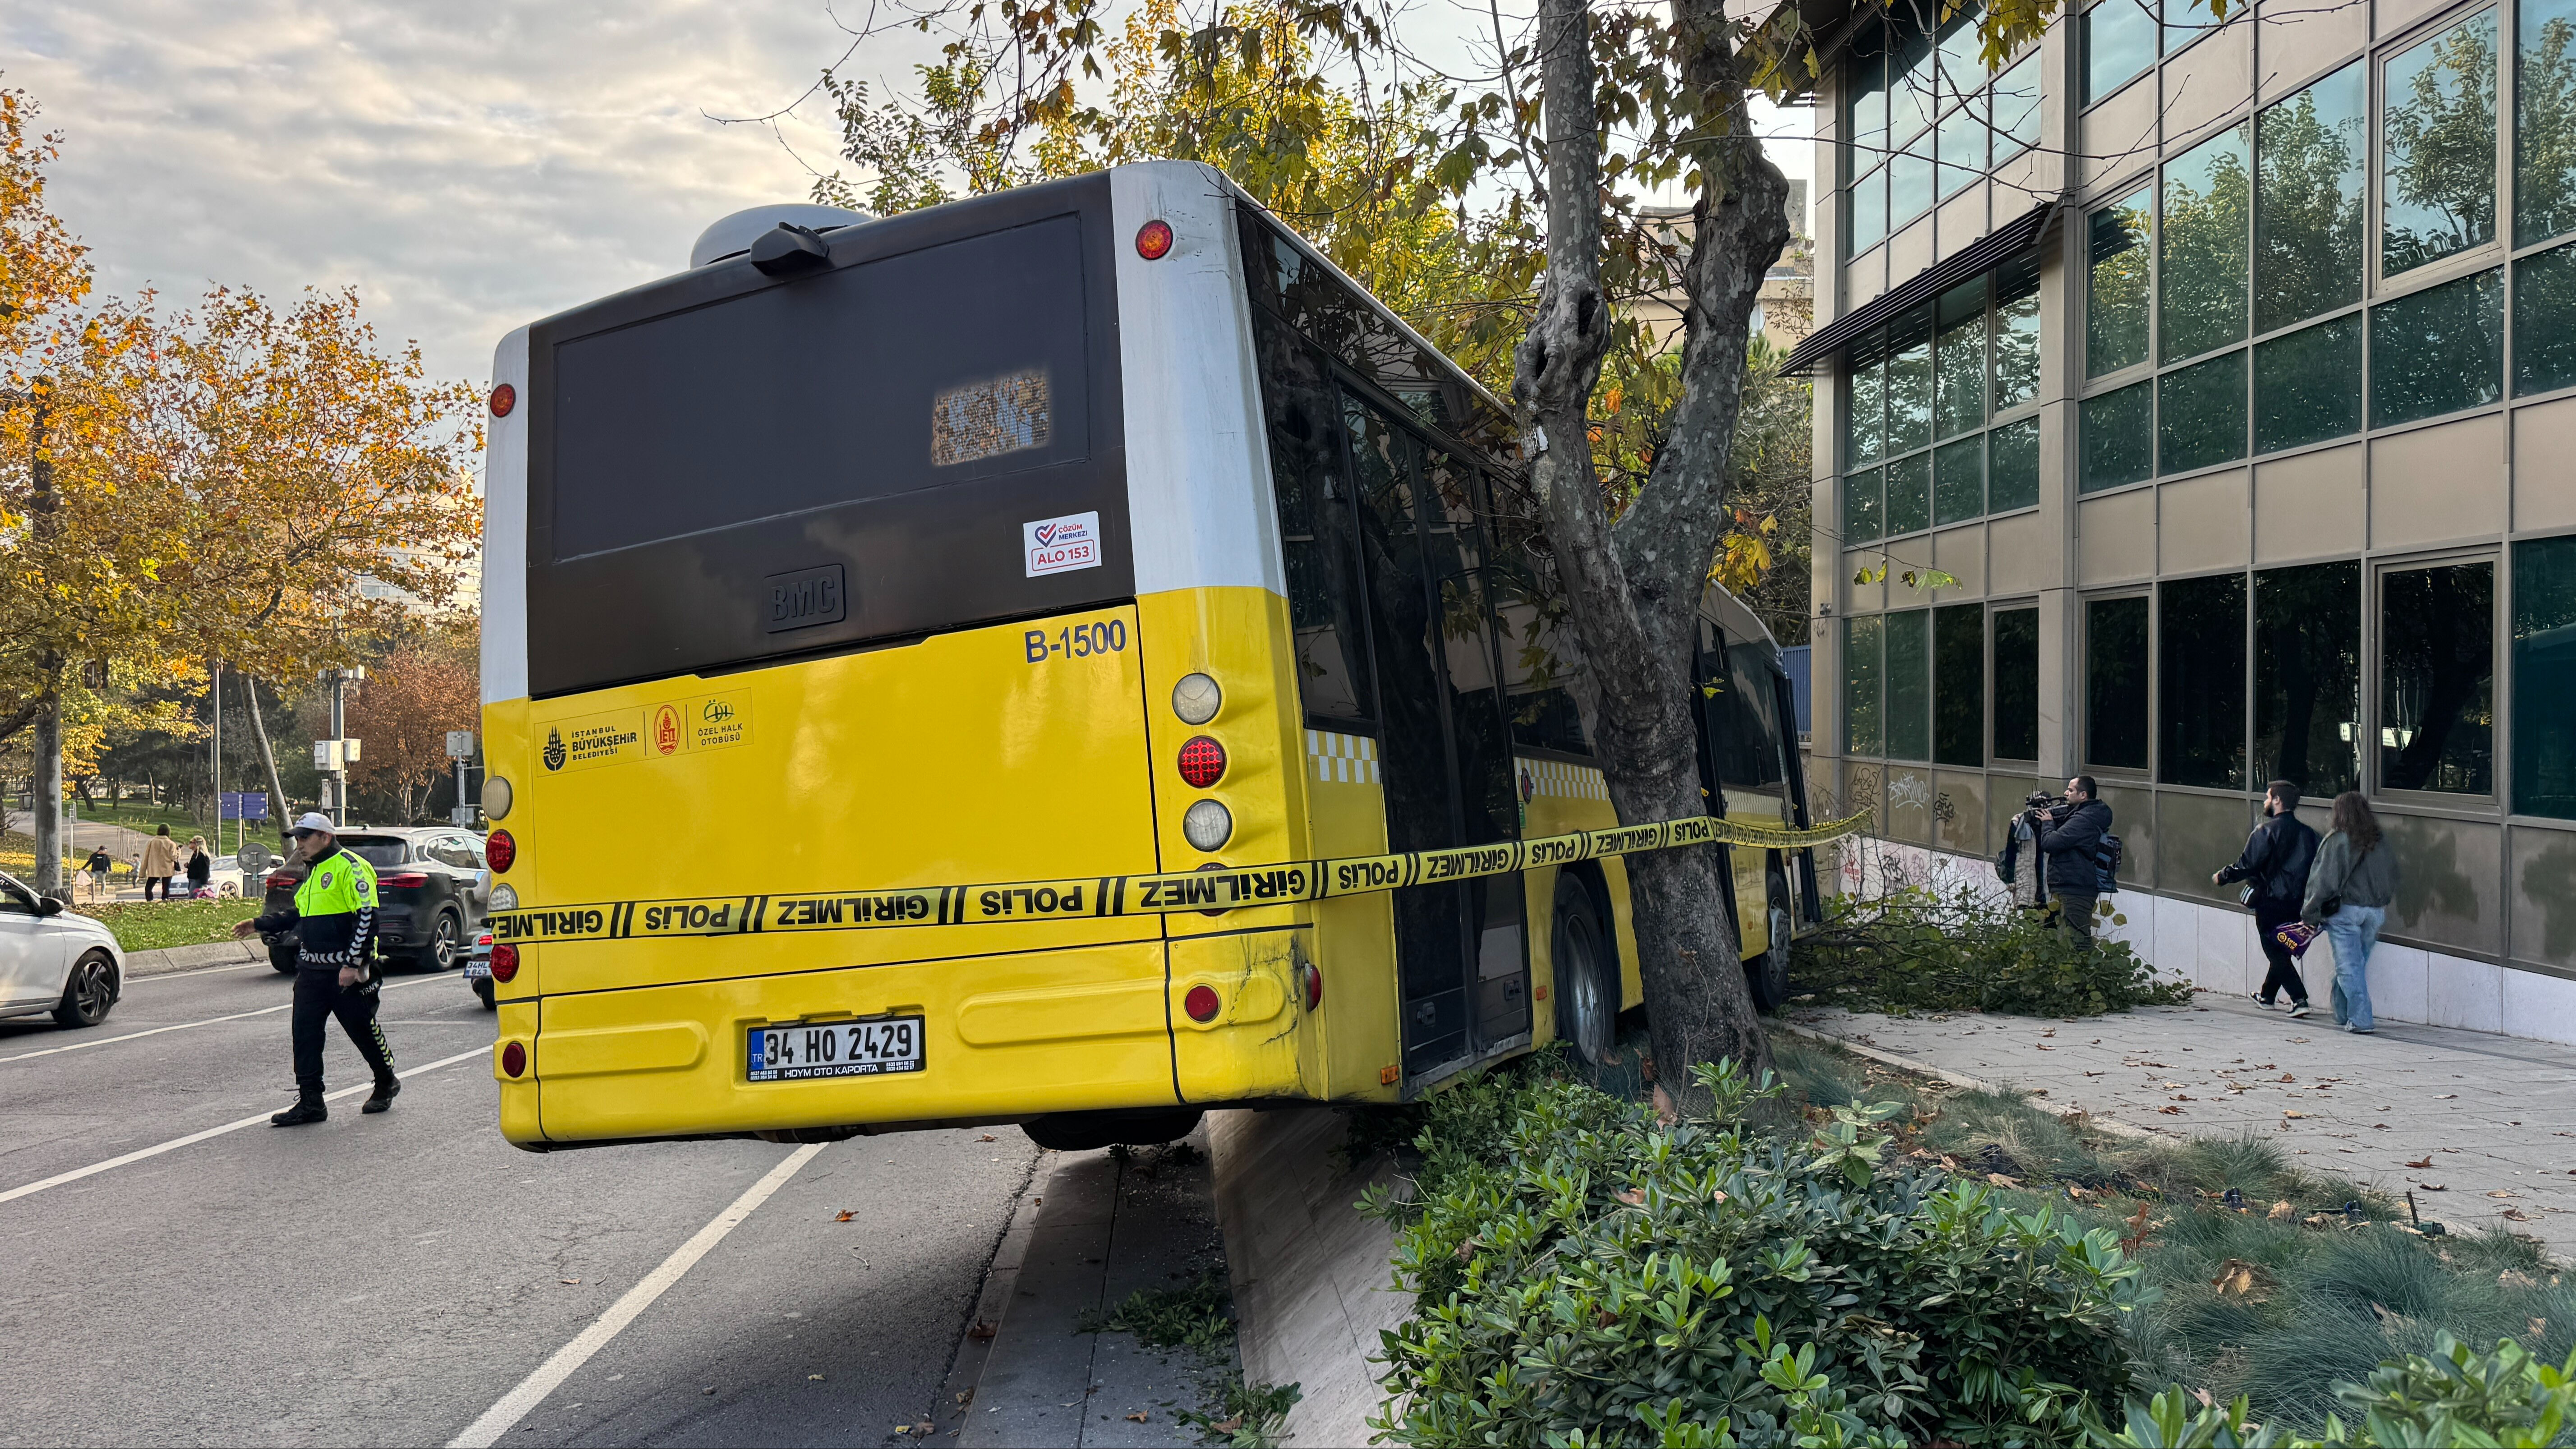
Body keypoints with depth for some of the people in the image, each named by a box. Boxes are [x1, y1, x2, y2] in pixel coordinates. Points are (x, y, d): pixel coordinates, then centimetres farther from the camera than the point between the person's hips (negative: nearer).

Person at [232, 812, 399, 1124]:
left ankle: (387, 1084, 25)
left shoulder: (350, 867, -13)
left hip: (346, 972, -9)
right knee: (305, 1034, 3)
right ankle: (310, 1102, 8)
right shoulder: (313, 871, 17)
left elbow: (367, 917, -19)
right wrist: (260, 925, 20)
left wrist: (352, 964, -22)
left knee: (363, 1029, 4)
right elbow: (299, 913, 29)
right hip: (311, 969, 9)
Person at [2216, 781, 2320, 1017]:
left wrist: (2222, 878, -1)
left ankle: (2299, 999, -10)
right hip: (2296, 904, 7)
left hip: (2270, 902, -7)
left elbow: (2247, 865, -16)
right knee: (2283, 951, 19)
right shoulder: (2307, 833, 5)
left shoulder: (2266, 831, -15)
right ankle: (2267, 996, 33)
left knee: (2277, 953, 1)